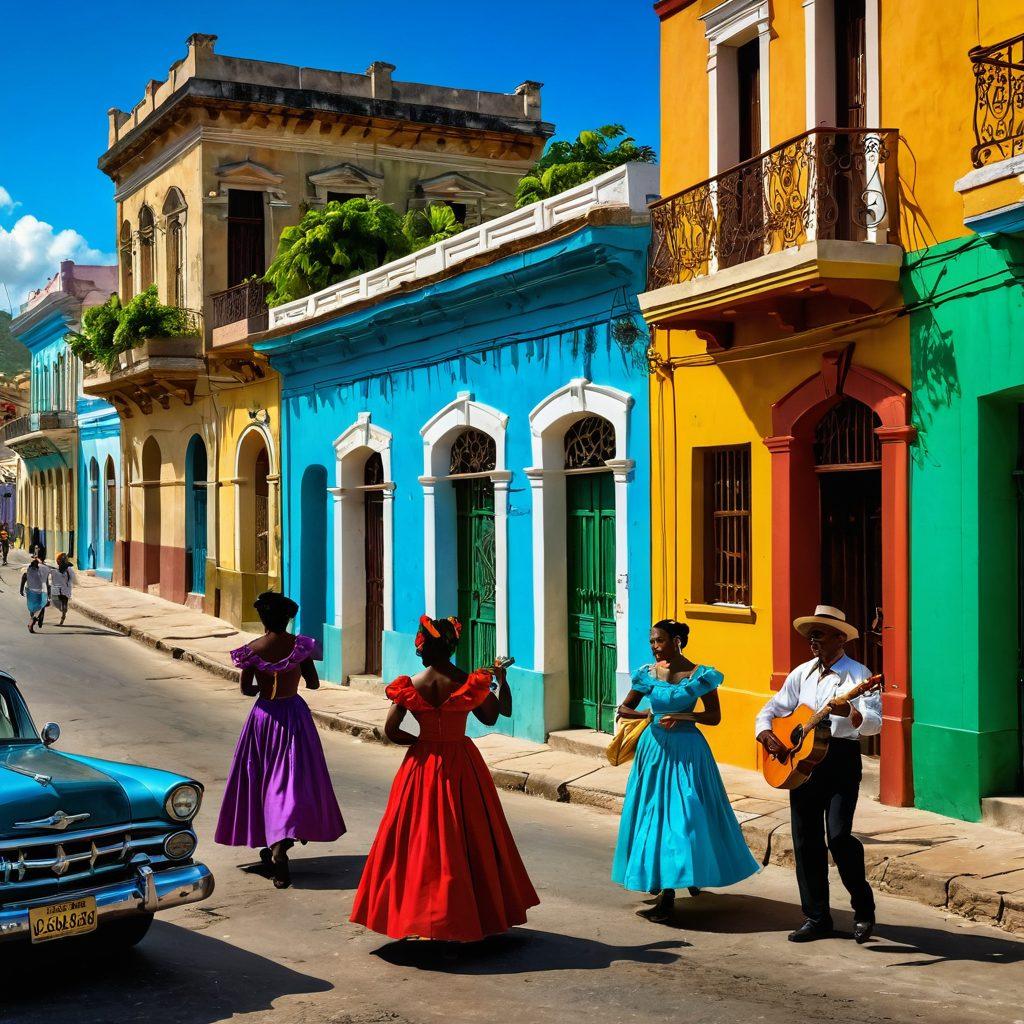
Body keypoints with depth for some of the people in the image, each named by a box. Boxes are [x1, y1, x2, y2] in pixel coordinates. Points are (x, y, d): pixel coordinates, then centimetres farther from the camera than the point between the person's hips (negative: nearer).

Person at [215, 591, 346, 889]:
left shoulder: (252, 649, -6)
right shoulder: (300, 645, -7)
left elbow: (246, 689, -1)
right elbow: (314, 684, -2)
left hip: (263, 716, 1)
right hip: (293, 714, -1)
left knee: (261, 779, 14)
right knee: (294, 778, 1)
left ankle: (268, 845, 22)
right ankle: (281, 842, -16)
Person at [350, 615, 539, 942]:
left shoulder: (409, 687, -10)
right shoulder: (471, 683, -11)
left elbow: (391, 731, -6)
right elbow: (497, 715, 2)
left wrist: (420, 741, 7)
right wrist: (501, 679, 14)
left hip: (423, 767, 0)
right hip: (462, 766, 0)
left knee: (420, 839, 9)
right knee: (470, 839, 12)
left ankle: (417, 912, 13)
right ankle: (478, 913, 21)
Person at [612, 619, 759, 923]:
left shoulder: (699, 675, -6)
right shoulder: (648, 674, 4)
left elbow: (714, 716, -4)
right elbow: (624, 708, 12)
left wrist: (681, 716, -16)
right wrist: (647, 714, -6)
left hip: (687, 750, -4)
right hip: (655, 747, 4)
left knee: (683, 815, -7)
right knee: (653, 811, 7)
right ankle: (657, 878, 20)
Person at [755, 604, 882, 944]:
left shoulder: (858, 674, -4)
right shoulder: (801, 673, 13)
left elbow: (874, 724, -14)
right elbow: (770, 710, 17)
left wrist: (849, 712, -34)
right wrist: (765, 734, -4)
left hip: (842, 759, -6)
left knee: (838, 836, -16)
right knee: (806, 840, 6)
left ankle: (863, 909, 5)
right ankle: (817, 917, 17)